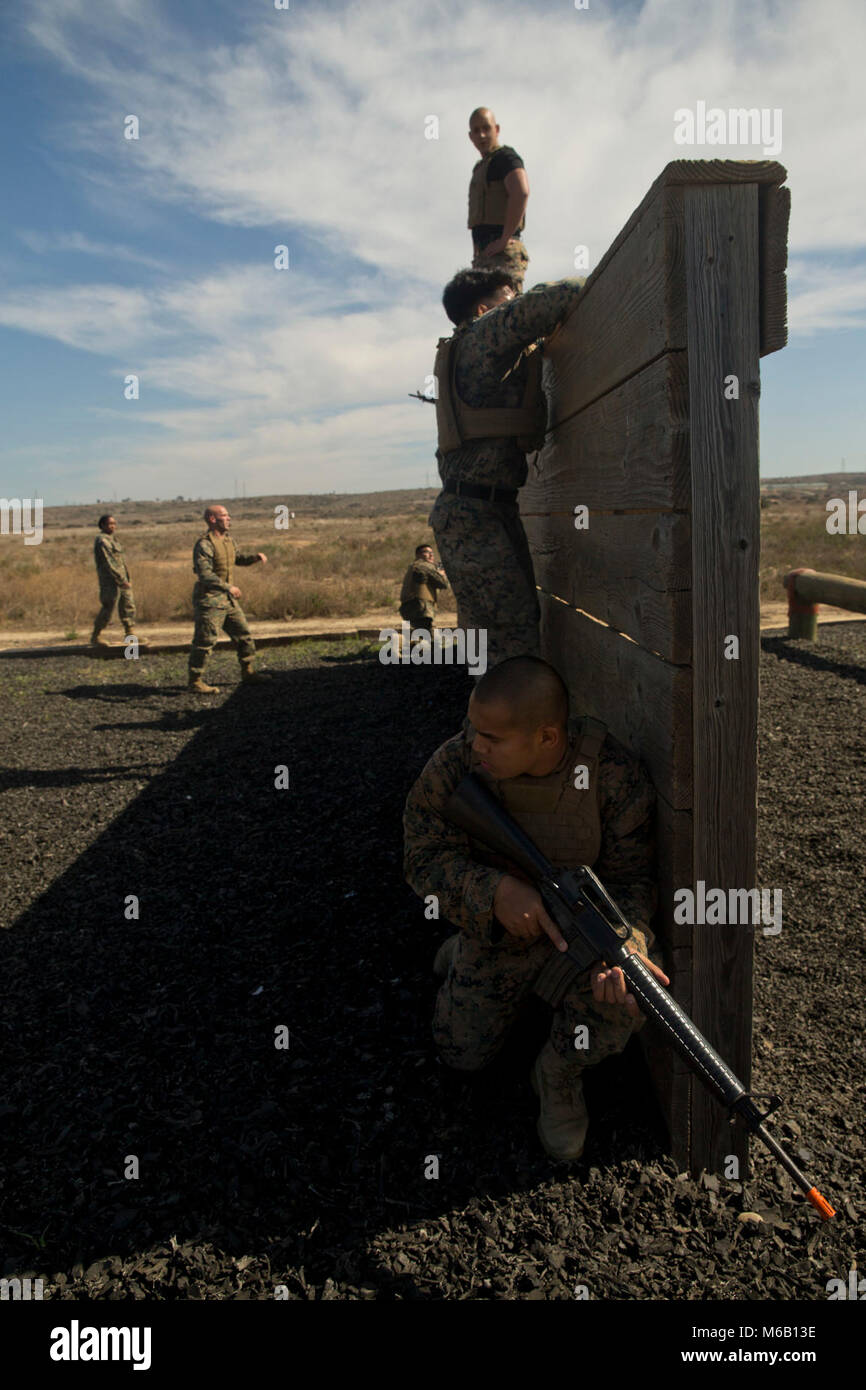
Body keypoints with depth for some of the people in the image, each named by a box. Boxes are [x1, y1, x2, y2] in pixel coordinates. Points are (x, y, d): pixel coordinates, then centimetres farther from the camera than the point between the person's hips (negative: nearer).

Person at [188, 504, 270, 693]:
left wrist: (255, 557, 9)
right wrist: (229, 587, -28)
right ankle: (195, 681, 3)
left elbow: (237, 559, 27)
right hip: (209, 600, -9)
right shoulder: (204, 544, -18)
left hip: (228, 599, 9)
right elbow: (204, 574, -26)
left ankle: (247, 671, 26)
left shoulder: (227, 539, 11)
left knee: (243, 634, 13)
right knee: (205, 641, -5)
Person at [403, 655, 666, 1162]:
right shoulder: (455, 765, -24)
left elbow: (631, 877, -20)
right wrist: (495, 890, -37)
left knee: (626, 991, -30)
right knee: (464, 1052, 12)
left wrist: (624, 945, -42)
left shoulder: (616, 774, -26)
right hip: (498, 926, 1)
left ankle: (561, 1074, 2)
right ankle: (464, 955, 42)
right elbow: (425, 858, -18)